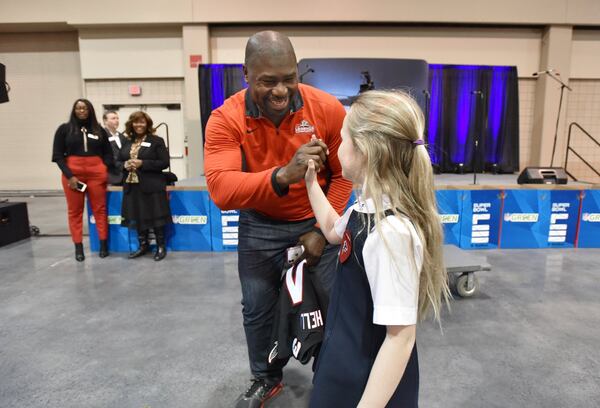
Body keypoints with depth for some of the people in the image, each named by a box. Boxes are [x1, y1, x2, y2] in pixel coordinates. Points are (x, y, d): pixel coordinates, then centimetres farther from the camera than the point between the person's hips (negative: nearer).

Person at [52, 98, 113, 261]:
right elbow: (57, 155, 0)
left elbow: (108, 153, 12)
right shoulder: (64, 129, 4)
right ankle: (78, 246, 11)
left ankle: (103, 243, 11)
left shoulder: (99, 130, 10)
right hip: (72, 174, -1)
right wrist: (69, 175, -10)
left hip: (96, 174, 1)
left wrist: (105, 169, -4)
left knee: (100, 209, 3)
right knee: (75, 211, 4)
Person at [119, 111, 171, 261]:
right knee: (137, 217, 10)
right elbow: (118, 161, 17)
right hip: (132, 186, 5)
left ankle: (161, 246, 13)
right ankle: (143, 245, 24)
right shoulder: (127, 142, 13)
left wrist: (142, 163, -17)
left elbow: (164, 163, -10)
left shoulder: (156, 141, -3)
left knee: (155, 217, 0)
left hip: (152, 186, -5)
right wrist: (125, 165, -6)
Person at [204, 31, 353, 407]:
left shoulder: (328, 109, -17)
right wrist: (282, 176, -48)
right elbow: (221, 189, -32)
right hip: (260, 227, 1)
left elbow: (344, 174, -7)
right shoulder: (226, 119, -19)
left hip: (319, 220, 0)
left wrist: (322, 229, -11)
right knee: (257, 308, 14)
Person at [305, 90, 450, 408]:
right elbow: (334, 232, 16)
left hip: (372, 380, -8)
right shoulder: (369, 207, -6)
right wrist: (310, 181, 10)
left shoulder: (391, 232, -33)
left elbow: (401, 337, -28)